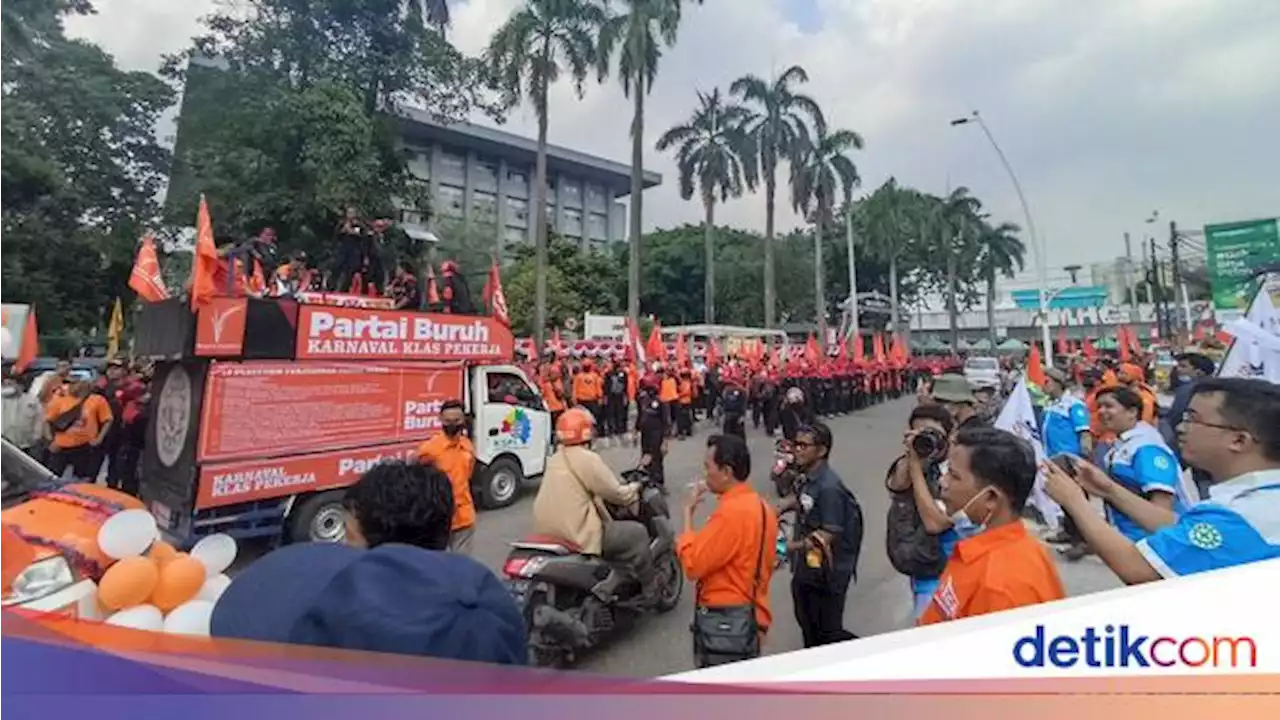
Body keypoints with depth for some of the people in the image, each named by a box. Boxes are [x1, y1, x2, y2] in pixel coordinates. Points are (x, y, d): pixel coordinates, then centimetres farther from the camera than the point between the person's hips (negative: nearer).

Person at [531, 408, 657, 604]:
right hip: (578, 535, -9)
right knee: (637, 533, 3)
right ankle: (650, 592, 13)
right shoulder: (587, 459, -13)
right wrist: (635, 488, 11)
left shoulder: (554, 460, 13)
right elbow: (616, 494, -10)